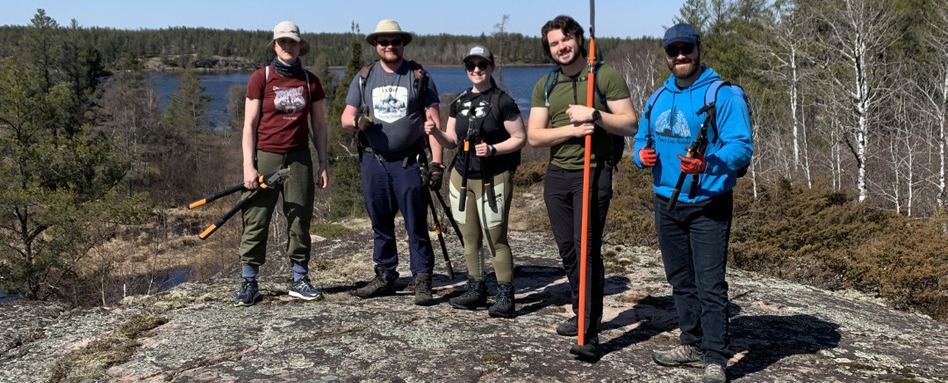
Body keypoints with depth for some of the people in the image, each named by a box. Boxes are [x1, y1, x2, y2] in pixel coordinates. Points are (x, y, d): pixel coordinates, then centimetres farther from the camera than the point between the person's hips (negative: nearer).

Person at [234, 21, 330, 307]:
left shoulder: (310, 81, 9)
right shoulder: (261, 78, 1)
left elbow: (318, 125, 13)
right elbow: (249, 124, -1)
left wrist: (323, 162, 7)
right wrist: (248, 165, -9)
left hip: (299, 158, 3)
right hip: (265, 156, -3)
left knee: (300, 220, 6)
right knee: (256, 220, -1)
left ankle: (300, 280, 16)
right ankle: (248, 283, 7)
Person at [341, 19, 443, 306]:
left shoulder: (419, 77, 3)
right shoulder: (363, 79, 11)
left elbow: (434, 121, -1)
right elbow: (346, 118, 9)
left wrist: (436, 163, -9)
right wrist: (357, 122, -17)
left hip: (409, 162, -3)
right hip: (373, 162, 3)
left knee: (416, 225, -4)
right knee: (380, 224, 10)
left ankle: (422, 281, 3)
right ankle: (385, 277, 21)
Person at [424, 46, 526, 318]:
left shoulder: (502, 101, -6)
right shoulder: (459, 102, 13)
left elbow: (520, 139, -6)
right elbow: (452, 141, 15)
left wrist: (493, 149, -20)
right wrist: (435, 133, -5)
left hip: (494, 179, -6)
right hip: (461, 176, 6)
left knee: (495, 238, -6)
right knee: (469, 237, 9)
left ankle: (505, 297, 1)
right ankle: (476, 290, 21)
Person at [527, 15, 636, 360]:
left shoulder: (606, 76, -3)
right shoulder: (544, 86, 10)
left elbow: (630, 125, -6)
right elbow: (534, 136, 1)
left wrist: (594, 115, -19)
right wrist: (571, 129, -13)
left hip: (594, 173, -5)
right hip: (557, 175, 5)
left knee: (587, 248, -12)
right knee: (567, 249, 10)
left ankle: (590, 333, -10)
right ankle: (582, 313, 27)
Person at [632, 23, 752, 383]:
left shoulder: (724, 95, -11)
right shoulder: (658, 99, 11)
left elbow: (741, 146, -19)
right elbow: (641, 137, 19)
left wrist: (708, 164, -37)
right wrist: (642, 155, -5)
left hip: (707, 205, -7)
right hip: (666, 203, 7)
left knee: (710, 285, -7)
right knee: (680, 280, 17)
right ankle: (693, 344, 31)